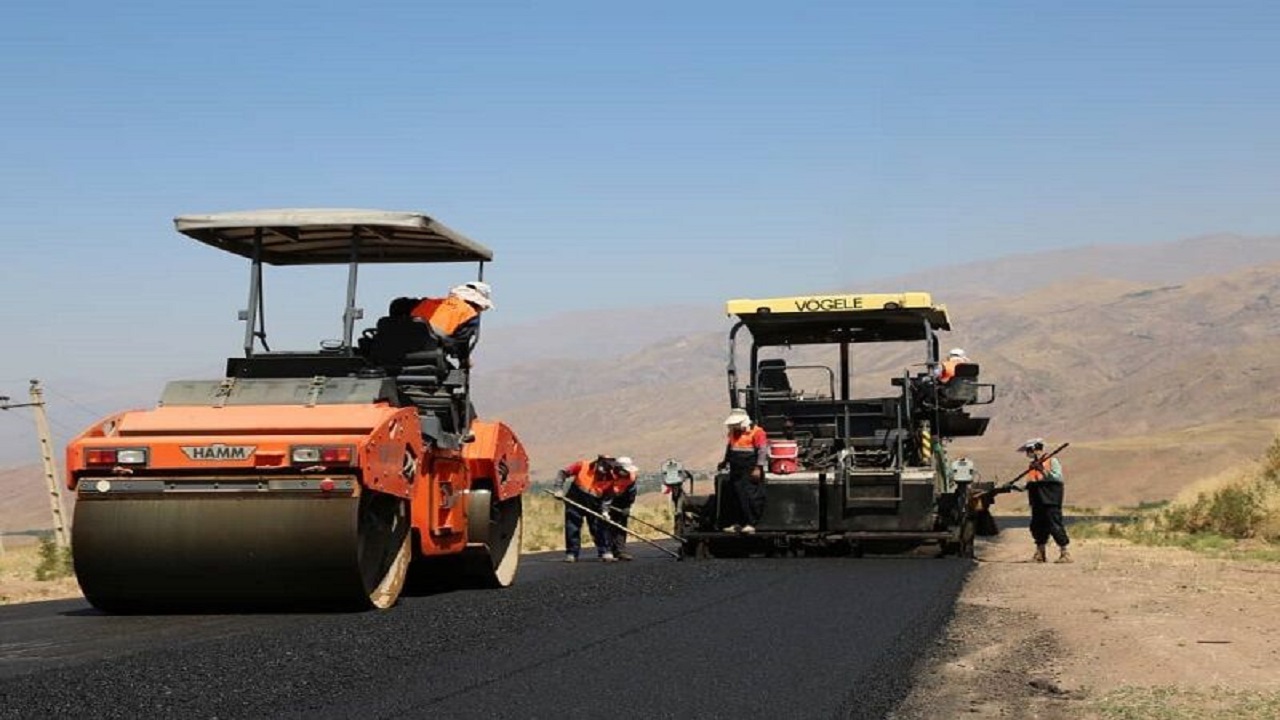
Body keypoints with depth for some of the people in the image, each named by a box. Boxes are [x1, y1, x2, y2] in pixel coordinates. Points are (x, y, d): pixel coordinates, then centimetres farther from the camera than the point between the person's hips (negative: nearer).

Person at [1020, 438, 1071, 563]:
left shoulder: (1052, 461, -2)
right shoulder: (1032, 465, 18)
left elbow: (1059, 478, -12)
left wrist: (1044, 471, -18)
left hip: (1051, 501, -7)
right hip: (1037, 503, 7)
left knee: (1055, 526, -10)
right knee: (1038, 527, 8)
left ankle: (1064, 552, -5)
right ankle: (1039, 554, 16)